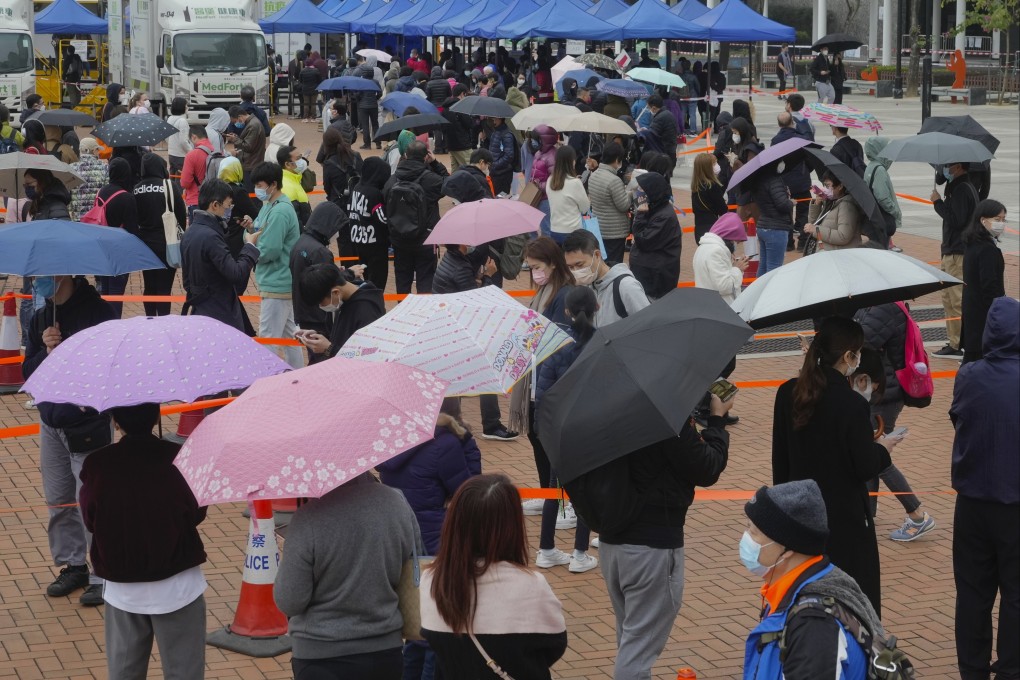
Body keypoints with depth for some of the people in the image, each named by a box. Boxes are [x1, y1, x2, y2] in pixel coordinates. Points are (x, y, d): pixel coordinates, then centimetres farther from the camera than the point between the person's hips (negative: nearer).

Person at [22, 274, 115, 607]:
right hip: (52, 423, 6)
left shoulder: (96, 310, -12)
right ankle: (73, 566, 27)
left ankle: (104, 576, 4)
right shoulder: (40, 318, 6)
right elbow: (28, 372, 6)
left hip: (89, 425, -6)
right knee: (58, 501, 13)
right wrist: (46, 352, -12)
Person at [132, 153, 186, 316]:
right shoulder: (168, 186, -11)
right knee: (164, 288, -2)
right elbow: (182, 215, -7)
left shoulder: (136, 189, -1)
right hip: (166, 243, -4)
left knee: (149, 286, 15)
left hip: (144, 243, 4)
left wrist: (139, 236, 16)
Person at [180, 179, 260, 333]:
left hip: (200, 310, 10)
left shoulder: (190, 232, 9)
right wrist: (251, 246, -11)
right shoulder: (210, 236, -21)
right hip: (221, 314, -10)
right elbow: (236, 274, -22)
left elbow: (187, 277, 17)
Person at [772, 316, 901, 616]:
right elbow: (866, 469, -14)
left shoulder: (788, 394, -2)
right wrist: (883, 448, 6)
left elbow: (780, 458, 6)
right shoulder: (852, 405, -20)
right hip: (845, 521, -6)